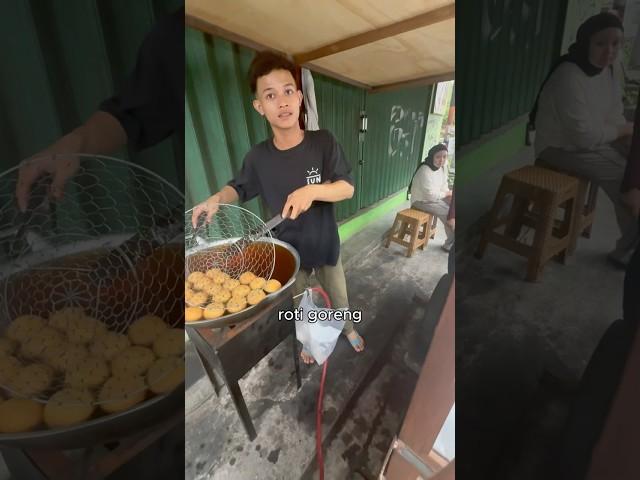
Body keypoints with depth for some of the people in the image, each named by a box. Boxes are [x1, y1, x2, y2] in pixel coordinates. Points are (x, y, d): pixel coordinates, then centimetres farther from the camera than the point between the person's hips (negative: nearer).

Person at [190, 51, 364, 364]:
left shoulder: (323, 142, -16)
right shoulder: (258, 157, -12)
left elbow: (347, 188, -17)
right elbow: (239, 187, 5)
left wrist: (311, 190, -34)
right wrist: (216, 199, -16)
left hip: (325, 245, 0)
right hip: (288, 251, 1)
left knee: (339, 298, 23)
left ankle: (348, 328, 56)